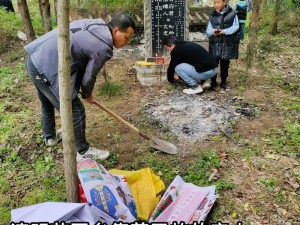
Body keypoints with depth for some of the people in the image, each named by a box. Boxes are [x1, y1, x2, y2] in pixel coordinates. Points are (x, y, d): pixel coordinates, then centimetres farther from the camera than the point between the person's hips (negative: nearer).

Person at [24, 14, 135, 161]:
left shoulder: (95, 25, 10)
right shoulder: (103, 48, -16)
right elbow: (88, 77, -6)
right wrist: (87, 95, 15)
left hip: (35, 58, 10)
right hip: (47, 67, -10)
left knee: (47, 104, 30)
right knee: (75, 111, 1)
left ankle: (50, 137, 52)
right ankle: (83, 152, 17)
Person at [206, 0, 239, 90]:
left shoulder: (232, 13, 0)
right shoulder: (212, 15, 8)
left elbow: (235, 26, -5)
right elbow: (208, 29, 4)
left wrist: (224, 31, -19)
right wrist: (212, 32, -19)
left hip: (228, 43, -1)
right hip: (215, 43, 1)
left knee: (225, 63, 9)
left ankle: (223, 82, 23)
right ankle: (213, 82, 13)